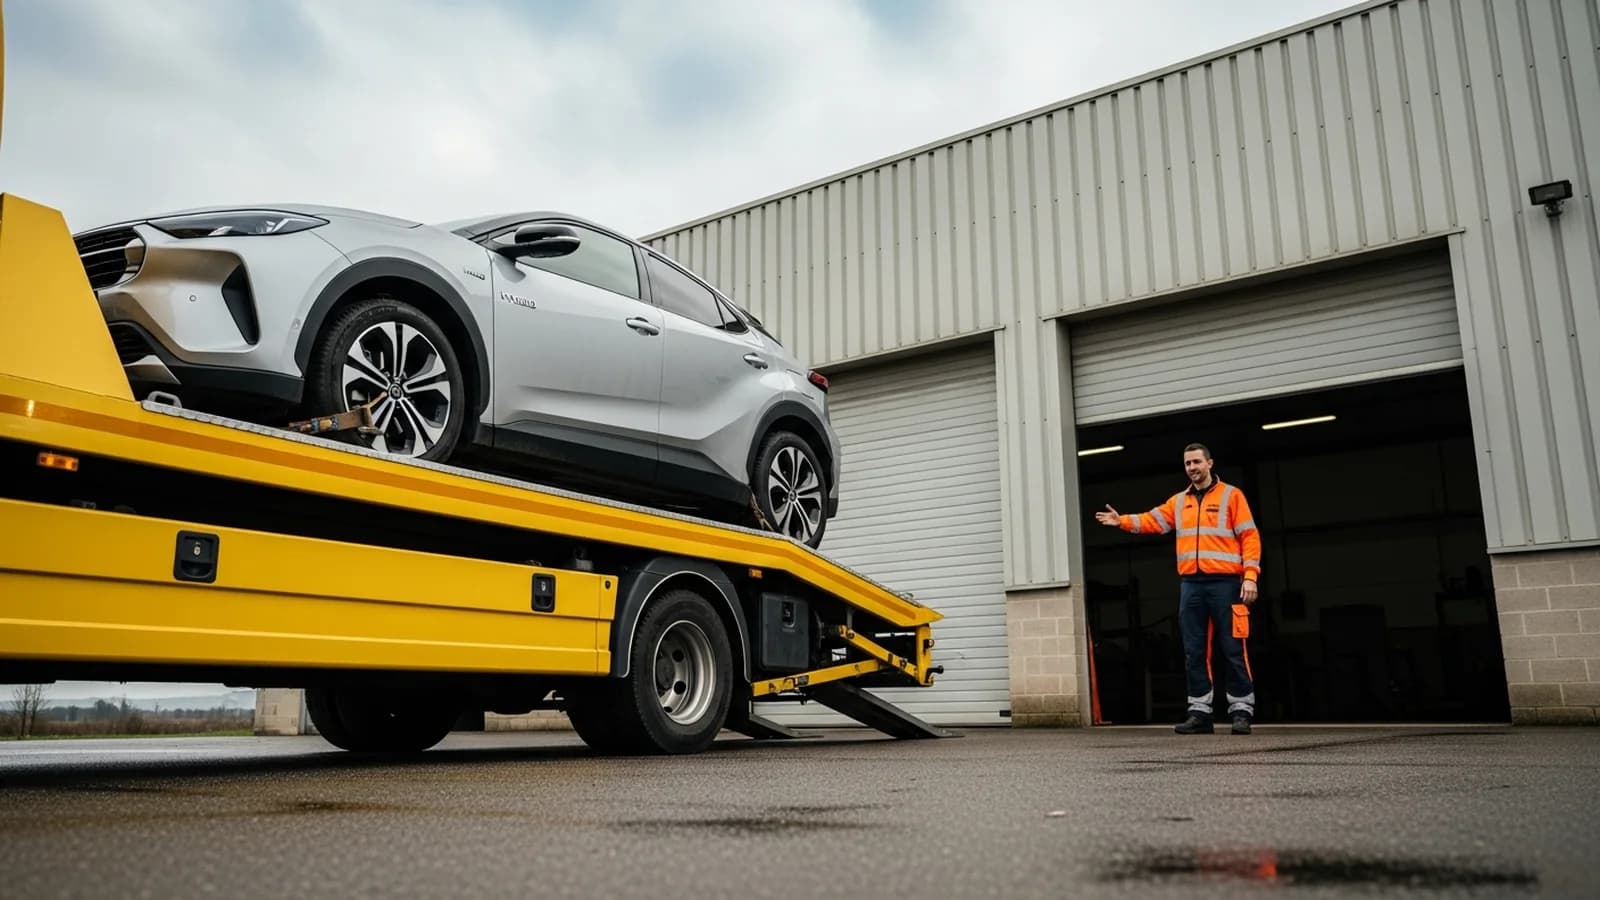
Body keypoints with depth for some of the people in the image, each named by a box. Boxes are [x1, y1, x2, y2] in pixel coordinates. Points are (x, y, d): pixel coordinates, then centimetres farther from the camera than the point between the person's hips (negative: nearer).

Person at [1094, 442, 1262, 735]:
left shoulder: (1231, 495, 2)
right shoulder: (1179, 501, 16)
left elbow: (1249, 536, -3)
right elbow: (1153, 520, 4)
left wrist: (1250, 576, -12)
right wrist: (1123, 521, -14)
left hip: (1225, 582, -5)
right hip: (1190, 584, 5)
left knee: (1233, 649, -2)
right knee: (1194, 651, 5)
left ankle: (1241, 711, 6)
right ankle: (1200, 712, 11)